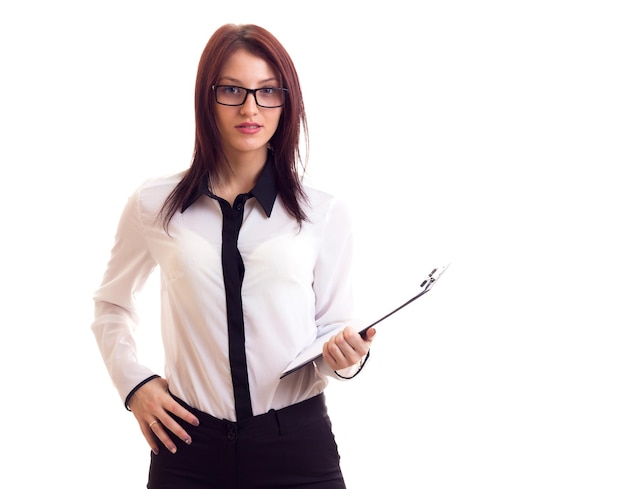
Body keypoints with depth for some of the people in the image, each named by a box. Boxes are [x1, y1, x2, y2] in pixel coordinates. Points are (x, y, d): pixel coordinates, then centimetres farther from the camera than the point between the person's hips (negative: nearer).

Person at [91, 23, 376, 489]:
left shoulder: (325, 212, -2)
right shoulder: (154, 205, 1)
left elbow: (333, 323, 5)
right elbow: (112, 302, 18)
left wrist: (345, 355, -17)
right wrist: (133, 382, 5)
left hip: (297, 446, 0)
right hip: (190, 440, 1)